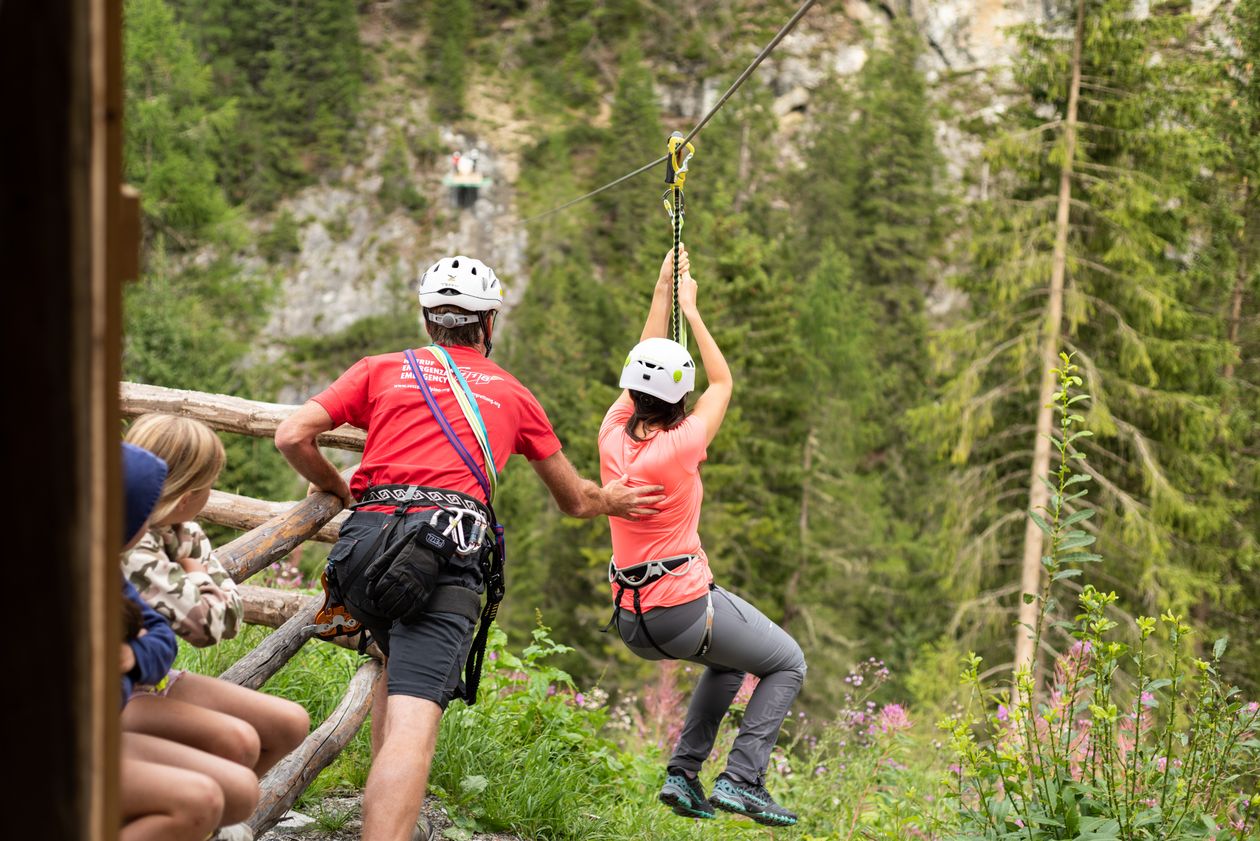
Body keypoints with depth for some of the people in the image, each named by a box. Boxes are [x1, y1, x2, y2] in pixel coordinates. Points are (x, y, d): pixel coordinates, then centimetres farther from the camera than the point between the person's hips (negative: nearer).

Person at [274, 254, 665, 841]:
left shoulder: (382, 369, 21)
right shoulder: (513, 394, 23)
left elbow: (292, 436, 9)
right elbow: (575, 501, 34)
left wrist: (336, 488, 27)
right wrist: (611, 500, 56)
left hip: (362, 544, 3)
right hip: (444, 551, -3)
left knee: (399, 663, 30)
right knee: (413, 722, -15)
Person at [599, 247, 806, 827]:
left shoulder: (613, 438, -5)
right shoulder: (678, 448, -20)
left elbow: (642, 366, 10)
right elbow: (723, 382, -4)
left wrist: (662, 292, 13)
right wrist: (689, 307, 3)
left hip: (631, 620, 7)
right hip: (685, 610, -7)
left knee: (730, 658, 31)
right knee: (787, 665, 14)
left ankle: (683, 773, 21)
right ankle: (741, 780, 1)